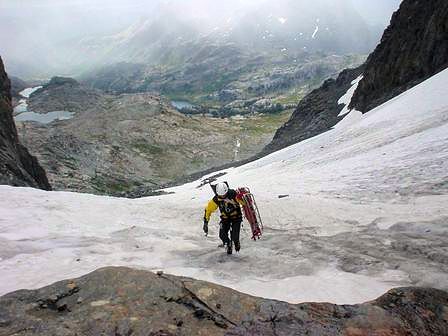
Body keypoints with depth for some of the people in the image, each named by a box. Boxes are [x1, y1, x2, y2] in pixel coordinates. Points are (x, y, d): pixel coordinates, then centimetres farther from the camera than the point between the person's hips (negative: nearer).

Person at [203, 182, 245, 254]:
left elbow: (245, 202, -17)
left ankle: (236, 242, 23)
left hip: (236, 217, -2)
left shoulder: (233, 194, -24)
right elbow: (208, 209, -5)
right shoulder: (216, 199, -15)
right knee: (222, 235, -15)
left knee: (234, 237, -16)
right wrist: (205, 222, -7)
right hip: (225, 218, 3)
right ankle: (228, 244, 19)